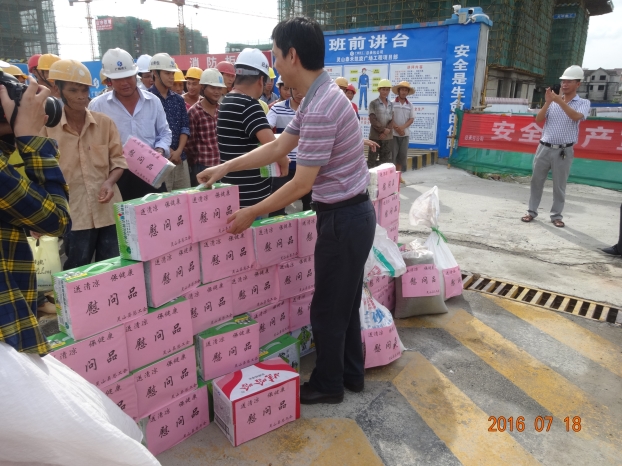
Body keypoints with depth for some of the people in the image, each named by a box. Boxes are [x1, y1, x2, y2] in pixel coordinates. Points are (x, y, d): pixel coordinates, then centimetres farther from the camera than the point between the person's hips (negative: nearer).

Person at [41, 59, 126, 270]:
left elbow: (118, 159, 7)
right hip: (72, 213, -2)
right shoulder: (47, 127, -2)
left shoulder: (105, 123, 4)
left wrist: (109, 182, -13)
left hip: (108, 210, 2)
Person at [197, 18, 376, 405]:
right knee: (345, 303, 21)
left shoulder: (320, 109, -25)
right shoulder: (318, 97, 9)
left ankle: (328, 384, 29)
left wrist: (251, 214, -12)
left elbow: (301, 185, -23)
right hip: (352, 214, 10)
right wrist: (225, 168, 12)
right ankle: (351, 374, 39)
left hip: (343, 218, -10)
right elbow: (278, 147, 13)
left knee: (327, 308, 8)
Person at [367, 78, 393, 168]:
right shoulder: (373, 103, 0)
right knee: (372, 160, -2)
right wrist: (383, 130, -14)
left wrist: (385, 133, -10)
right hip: (375, 136, -4)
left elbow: (392, 121, 5)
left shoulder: (391, 104, 11)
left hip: (388, 137, 4)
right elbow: (372, 120, -8)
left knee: (386, 160, 5)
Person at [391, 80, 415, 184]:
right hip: (393, 133, -4)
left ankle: (398, 175, 17)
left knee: (402, 155, 7)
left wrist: (402, 127, -13)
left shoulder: (410, 105, 8)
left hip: (405, 134, 4)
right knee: (392, 155, -4)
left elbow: (411, 119, 2)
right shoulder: (392, 103, -2)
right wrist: (397, 128, -16)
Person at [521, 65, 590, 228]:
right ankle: (532, 211, 15)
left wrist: (560, 101, -27)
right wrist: (547, 102, -12)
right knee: (536, 181, 6)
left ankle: (556, 215, 13)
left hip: (564, 151, -2)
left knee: (559, 186, 4)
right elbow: (538, 119, 1)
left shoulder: (583, 103, 2)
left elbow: (576, 117, -19)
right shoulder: (553, 102, 9)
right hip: (544, 148, 2)